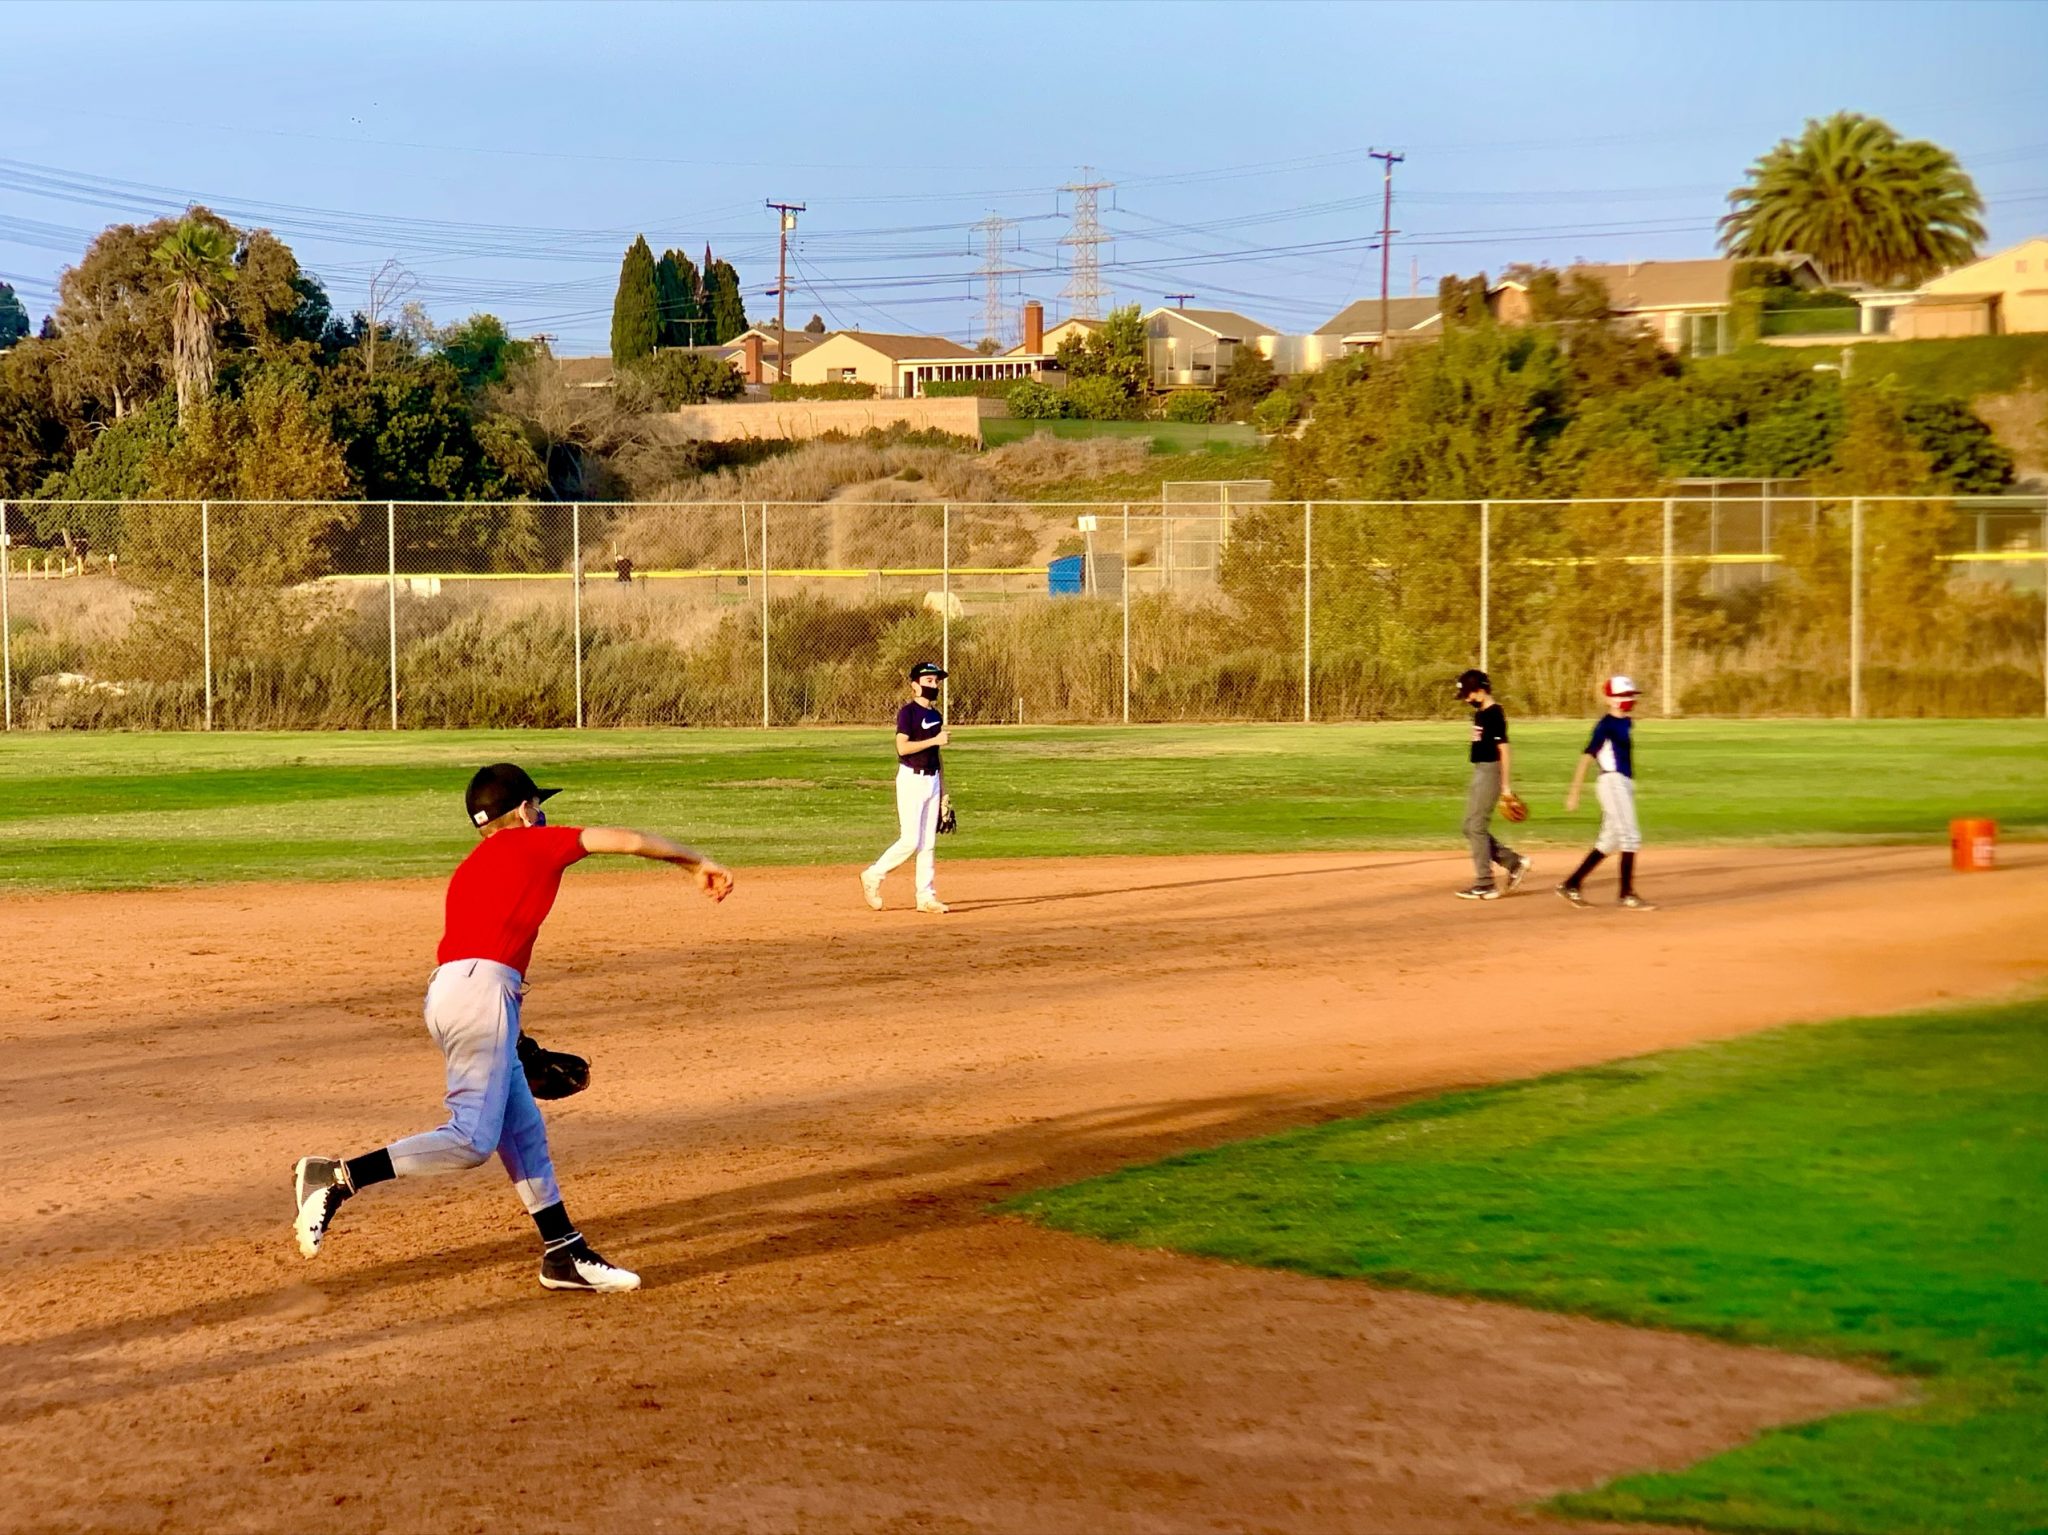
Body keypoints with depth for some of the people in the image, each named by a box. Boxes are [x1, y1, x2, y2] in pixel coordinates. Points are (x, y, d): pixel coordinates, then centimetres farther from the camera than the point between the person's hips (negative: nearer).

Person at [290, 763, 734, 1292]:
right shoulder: (534, 843, 8)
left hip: (447, 990, 9)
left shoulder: (468, 868, 27)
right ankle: (337, 1177, -18)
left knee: (523, 1130, 13)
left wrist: (511, 1038, 26)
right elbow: (627, 840, 9)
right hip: (481, 991, -9)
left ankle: (564, 1253, 16)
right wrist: (697, 863, 21)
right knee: (472, 1139, -13)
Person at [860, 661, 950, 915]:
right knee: (910, 840, -11)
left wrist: (943, 791, 17)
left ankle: (926, 896, 8)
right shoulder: (908, 712, -10)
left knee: (929, 842, 6)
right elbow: (902, 747, -20)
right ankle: (873, 876, 6)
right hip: (911, 779, -7)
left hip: (932, 780, 7)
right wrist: (935, 740, -22)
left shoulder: (936, 715, 14)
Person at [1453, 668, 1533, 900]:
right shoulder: (1479, 714, 13)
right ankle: (1515, 862, 17)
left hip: (1490, 773, -10)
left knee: (1477, 827, -7)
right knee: (1471, 829, 12)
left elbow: (1503, 750, -18)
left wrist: (1506, 784, -19)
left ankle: (1485, 885, -2)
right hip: (1479, 774, 10)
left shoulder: (1495, 714, -15)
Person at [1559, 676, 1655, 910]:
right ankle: (1627, 895, -5)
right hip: (1613, 783, -9)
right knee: (1631, 837, -9)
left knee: (1609, 842, 11)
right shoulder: (1606, 725, -12)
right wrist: (1574, 793, -18)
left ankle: (1571, 885, 16)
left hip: (1625, 784, 9)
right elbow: (1586, 757, -15)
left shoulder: (1627, 722, 13)